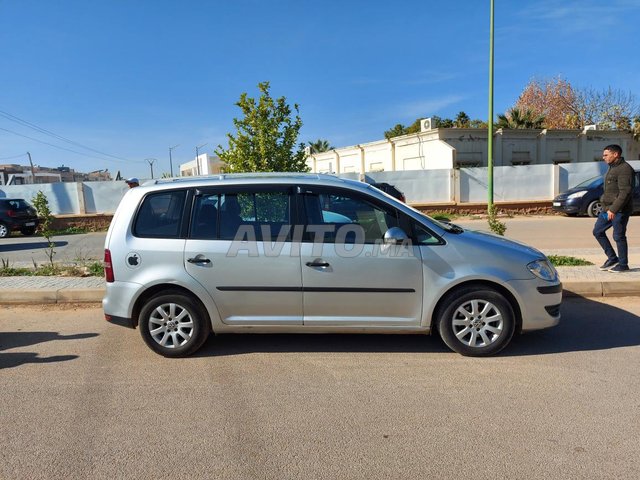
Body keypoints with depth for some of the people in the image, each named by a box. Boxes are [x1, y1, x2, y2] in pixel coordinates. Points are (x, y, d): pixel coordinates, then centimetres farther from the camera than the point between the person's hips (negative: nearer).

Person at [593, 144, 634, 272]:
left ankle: (623, 265, 9)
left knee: (619, 236, -3)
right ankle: (612, 259, 20)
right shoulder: (612, 168, 16)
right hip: (608, 209, 10)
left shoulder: (624, 169, -15)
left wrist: (613, 209, -26)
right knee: (598, 231, 11)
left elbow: (625, 192, -22)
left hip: (619, 210, -10)